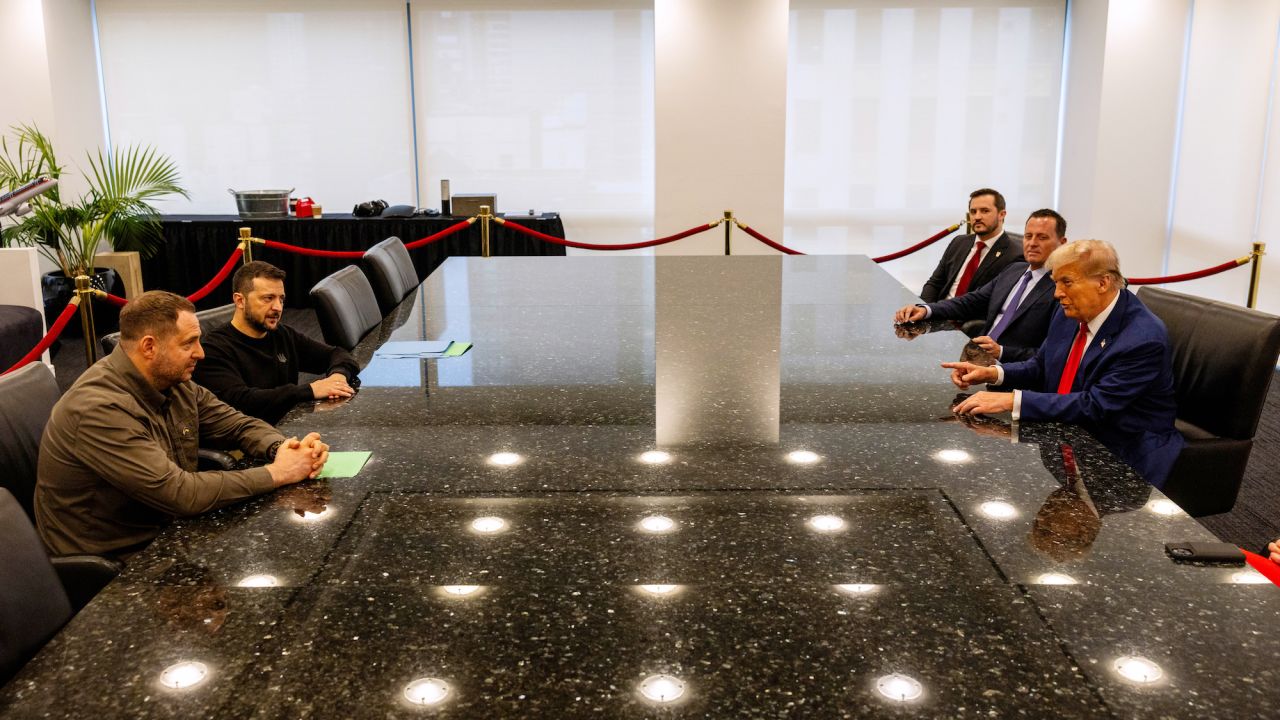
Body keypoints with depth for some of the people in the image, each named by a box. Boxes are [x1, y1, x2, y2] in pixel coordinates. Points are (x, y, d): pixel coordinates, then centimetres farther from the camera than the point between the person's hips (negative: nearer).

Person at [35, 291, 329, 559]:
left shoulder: (173, 381, -2)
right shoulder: (101, 410, -28)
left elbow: (237, 425, 7)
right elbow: (179, 492, -31)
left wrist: (282, 448, -16)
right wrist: (277, 473, -25)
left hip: (164, 531, 8)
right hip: (112, 562, -7)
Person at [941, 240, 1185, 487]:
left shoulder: (1145, 339, -22)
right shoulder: (1069, 313, 1)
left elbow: (1095, 407, -27)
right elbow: (1040, 367, 13)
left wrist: (1013, 400, -31)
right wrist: (993, 373, -8)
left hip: (1122, 460, -7)